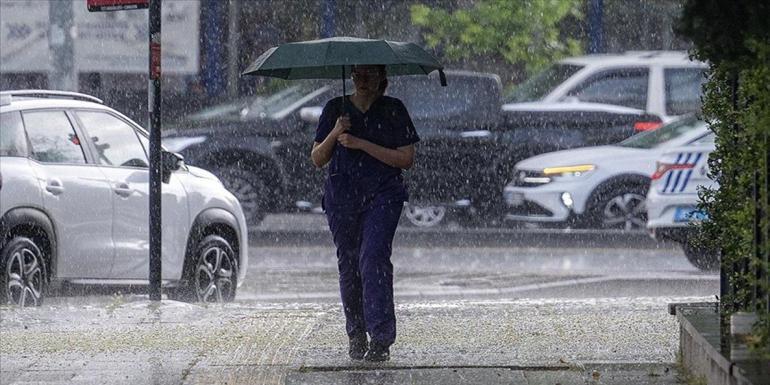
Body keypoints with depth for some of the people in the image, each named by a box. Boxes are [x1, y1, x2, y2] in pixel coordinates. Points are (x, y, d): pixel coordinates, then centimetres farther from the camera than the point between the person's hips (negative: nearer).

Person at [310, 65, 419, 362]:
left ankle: (381, 340, -24)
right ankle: (356, 337, 19)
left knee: (374, 257, -19)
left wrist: (362, 145, -12)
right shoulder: (335, 109, 9)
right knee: (348, 265, 4)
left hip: (382, 195, -3)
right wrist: (334, 134, -10)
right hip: (342, 197, 3)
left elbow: (406, 159, -4)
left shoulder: (393, 110, 4)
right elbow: (317, 159, 9)